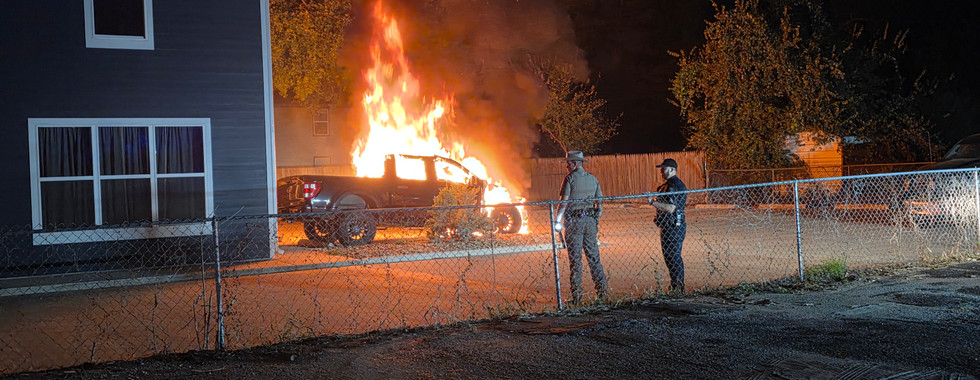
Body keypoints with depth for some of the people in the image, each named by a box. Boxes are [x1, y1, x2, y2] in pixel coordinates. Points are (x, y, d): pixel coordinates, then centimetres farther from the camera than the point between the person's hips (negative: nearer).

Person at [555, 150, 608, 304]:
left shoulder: (570, 178, -8)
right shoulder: (593, 179, 10)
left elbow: (563, 201, -14)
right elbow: (599, 203, 12)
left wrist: (558, 220, -6)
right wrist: (596, 221, 19)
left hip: (574, 221, -5)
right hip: (590, 220, 5)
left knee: (575, 258, -1)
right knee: (593, 256, 11)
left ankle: (576, 295, 0)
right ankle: (602, 290, 10)